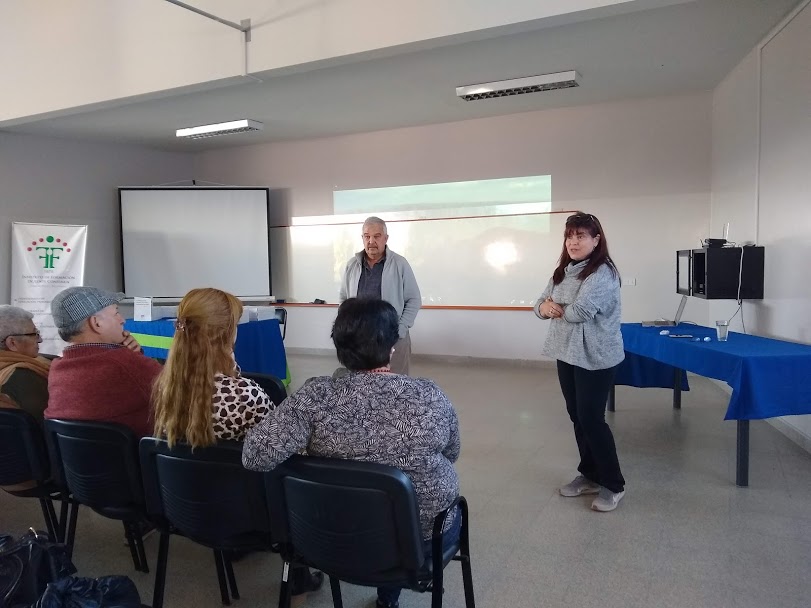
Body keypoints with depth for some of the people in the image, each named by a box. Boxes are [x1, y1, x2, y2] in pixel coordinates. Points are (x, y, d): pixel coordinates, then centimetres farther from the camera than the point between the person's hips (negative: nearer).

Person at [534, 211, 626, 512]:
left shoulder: (603, 272, -16)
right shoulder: (563, 271, 10)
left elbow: (580, 311, -27)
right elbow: (540, 303, 12)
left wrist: (557, 309, -7)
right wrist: (545, 307, -12)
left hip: (595, 358, -8)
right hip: (567, 354, 8)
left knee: (592, 420, -3)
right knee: (578, 417, 15)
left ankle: (614, 485, 13)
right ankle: (590, 475, 31)